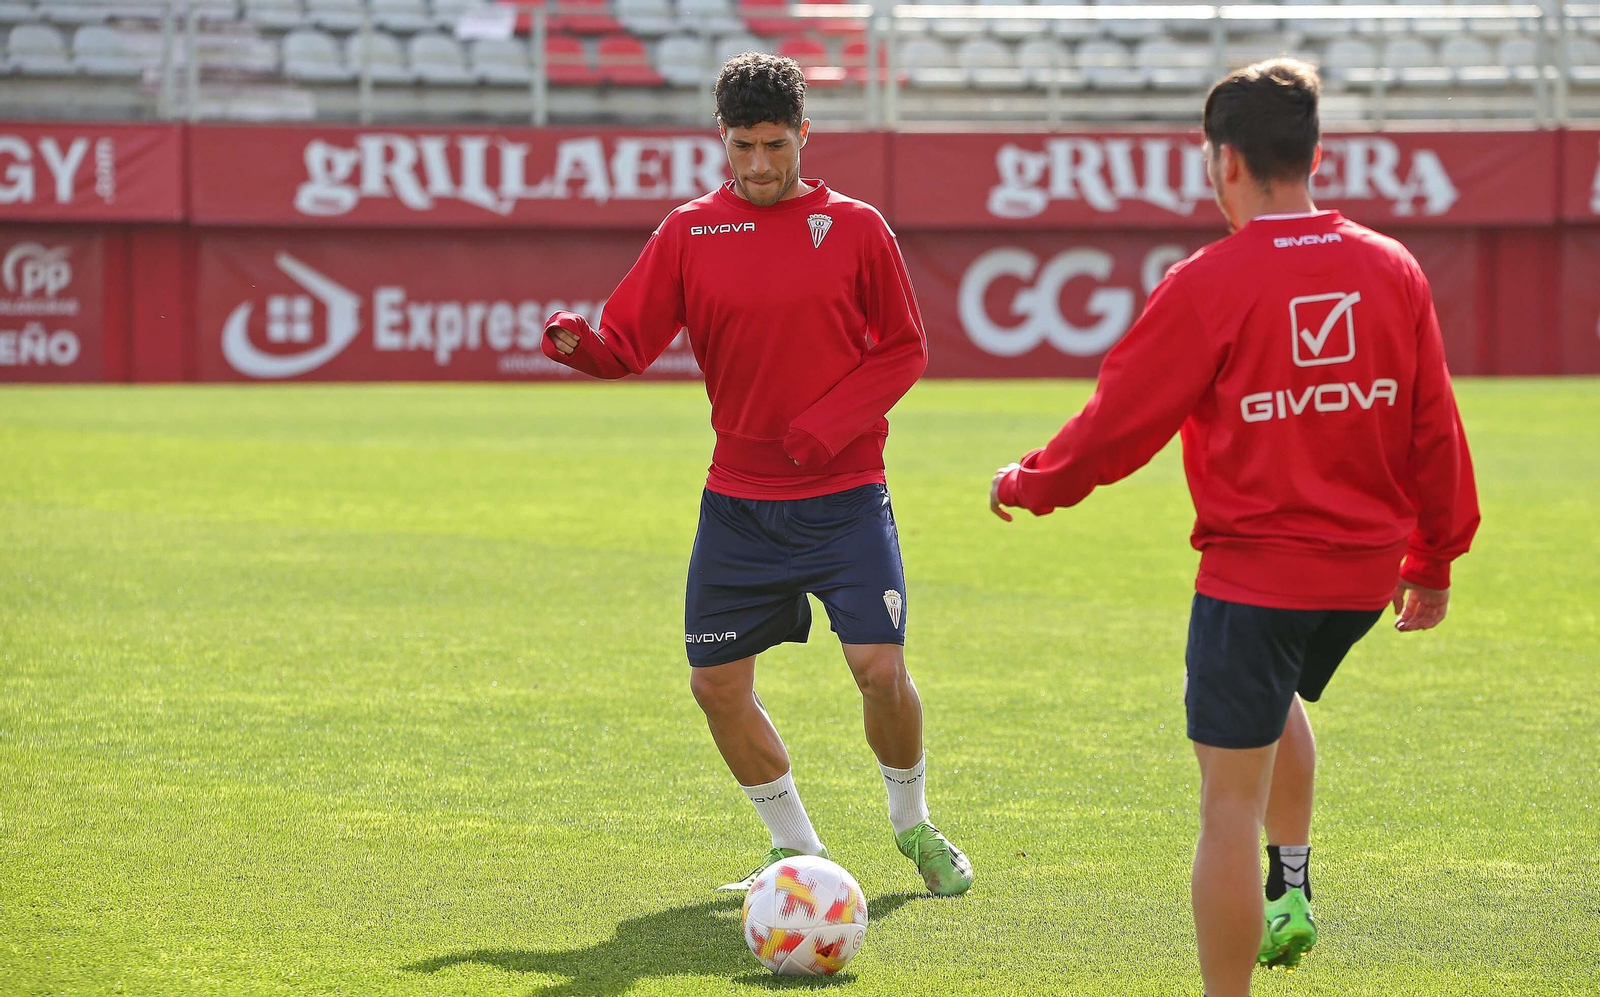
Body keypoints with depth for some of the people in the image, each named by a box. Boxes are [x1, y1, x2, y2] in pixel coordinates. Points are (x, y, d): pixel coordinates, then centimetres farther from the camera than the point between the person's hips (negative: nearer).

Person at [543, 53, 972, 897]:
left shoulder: (855, 228, -1)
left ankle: (913, 825, 14)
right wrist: (576, 341, -24)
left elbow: (904, 350, 3)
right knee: (716, 683, 2)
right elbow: (629, 343, -1)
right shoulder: (690, 233, 3)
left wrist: (830, 424, -11)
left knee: (880, 668, -13)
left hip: (843, 494, -3)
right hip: (738, 501, 3)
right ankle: (797, 849, 21)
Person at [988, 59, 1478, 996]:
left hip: (1254, 571, -6)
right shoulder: (1393, 269, 1)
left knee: (1231, 802, 0)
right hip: (1367, 568, 6)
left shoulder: (1209, 285, -12)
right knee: (1277, 696, 35)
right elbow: (1435, 427, 6)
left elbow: (1118, 423, -6)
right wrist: (1434, 558, 18)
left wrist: (1026, 485, 12)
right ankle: (1293, 888, 30)